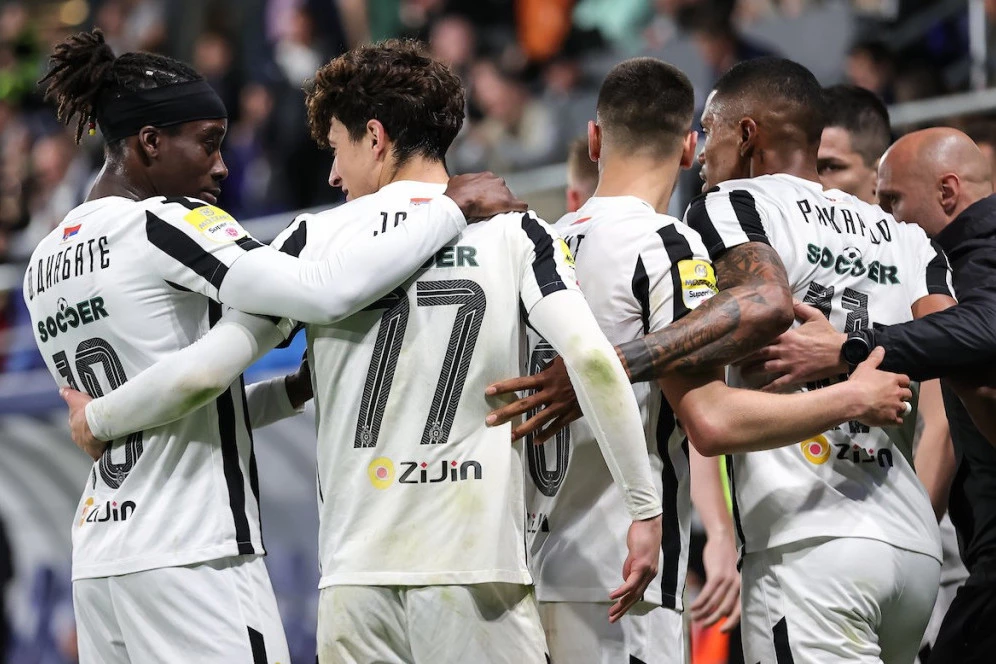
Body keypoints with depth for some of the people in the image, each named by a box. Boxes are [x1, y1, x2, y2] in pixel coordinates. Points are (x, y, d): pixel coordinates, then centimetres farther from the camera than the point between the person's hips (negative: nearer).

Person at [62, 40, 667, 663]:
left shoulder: (316, 237, 5)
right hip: (480, 565, -1)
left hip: (356, 573, 1)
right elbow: (592, 359, -9)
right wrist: (646, 509, -4)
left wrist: (96, 420, 20)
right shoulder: (514, 232, 5)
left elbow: (202, 371, 2)